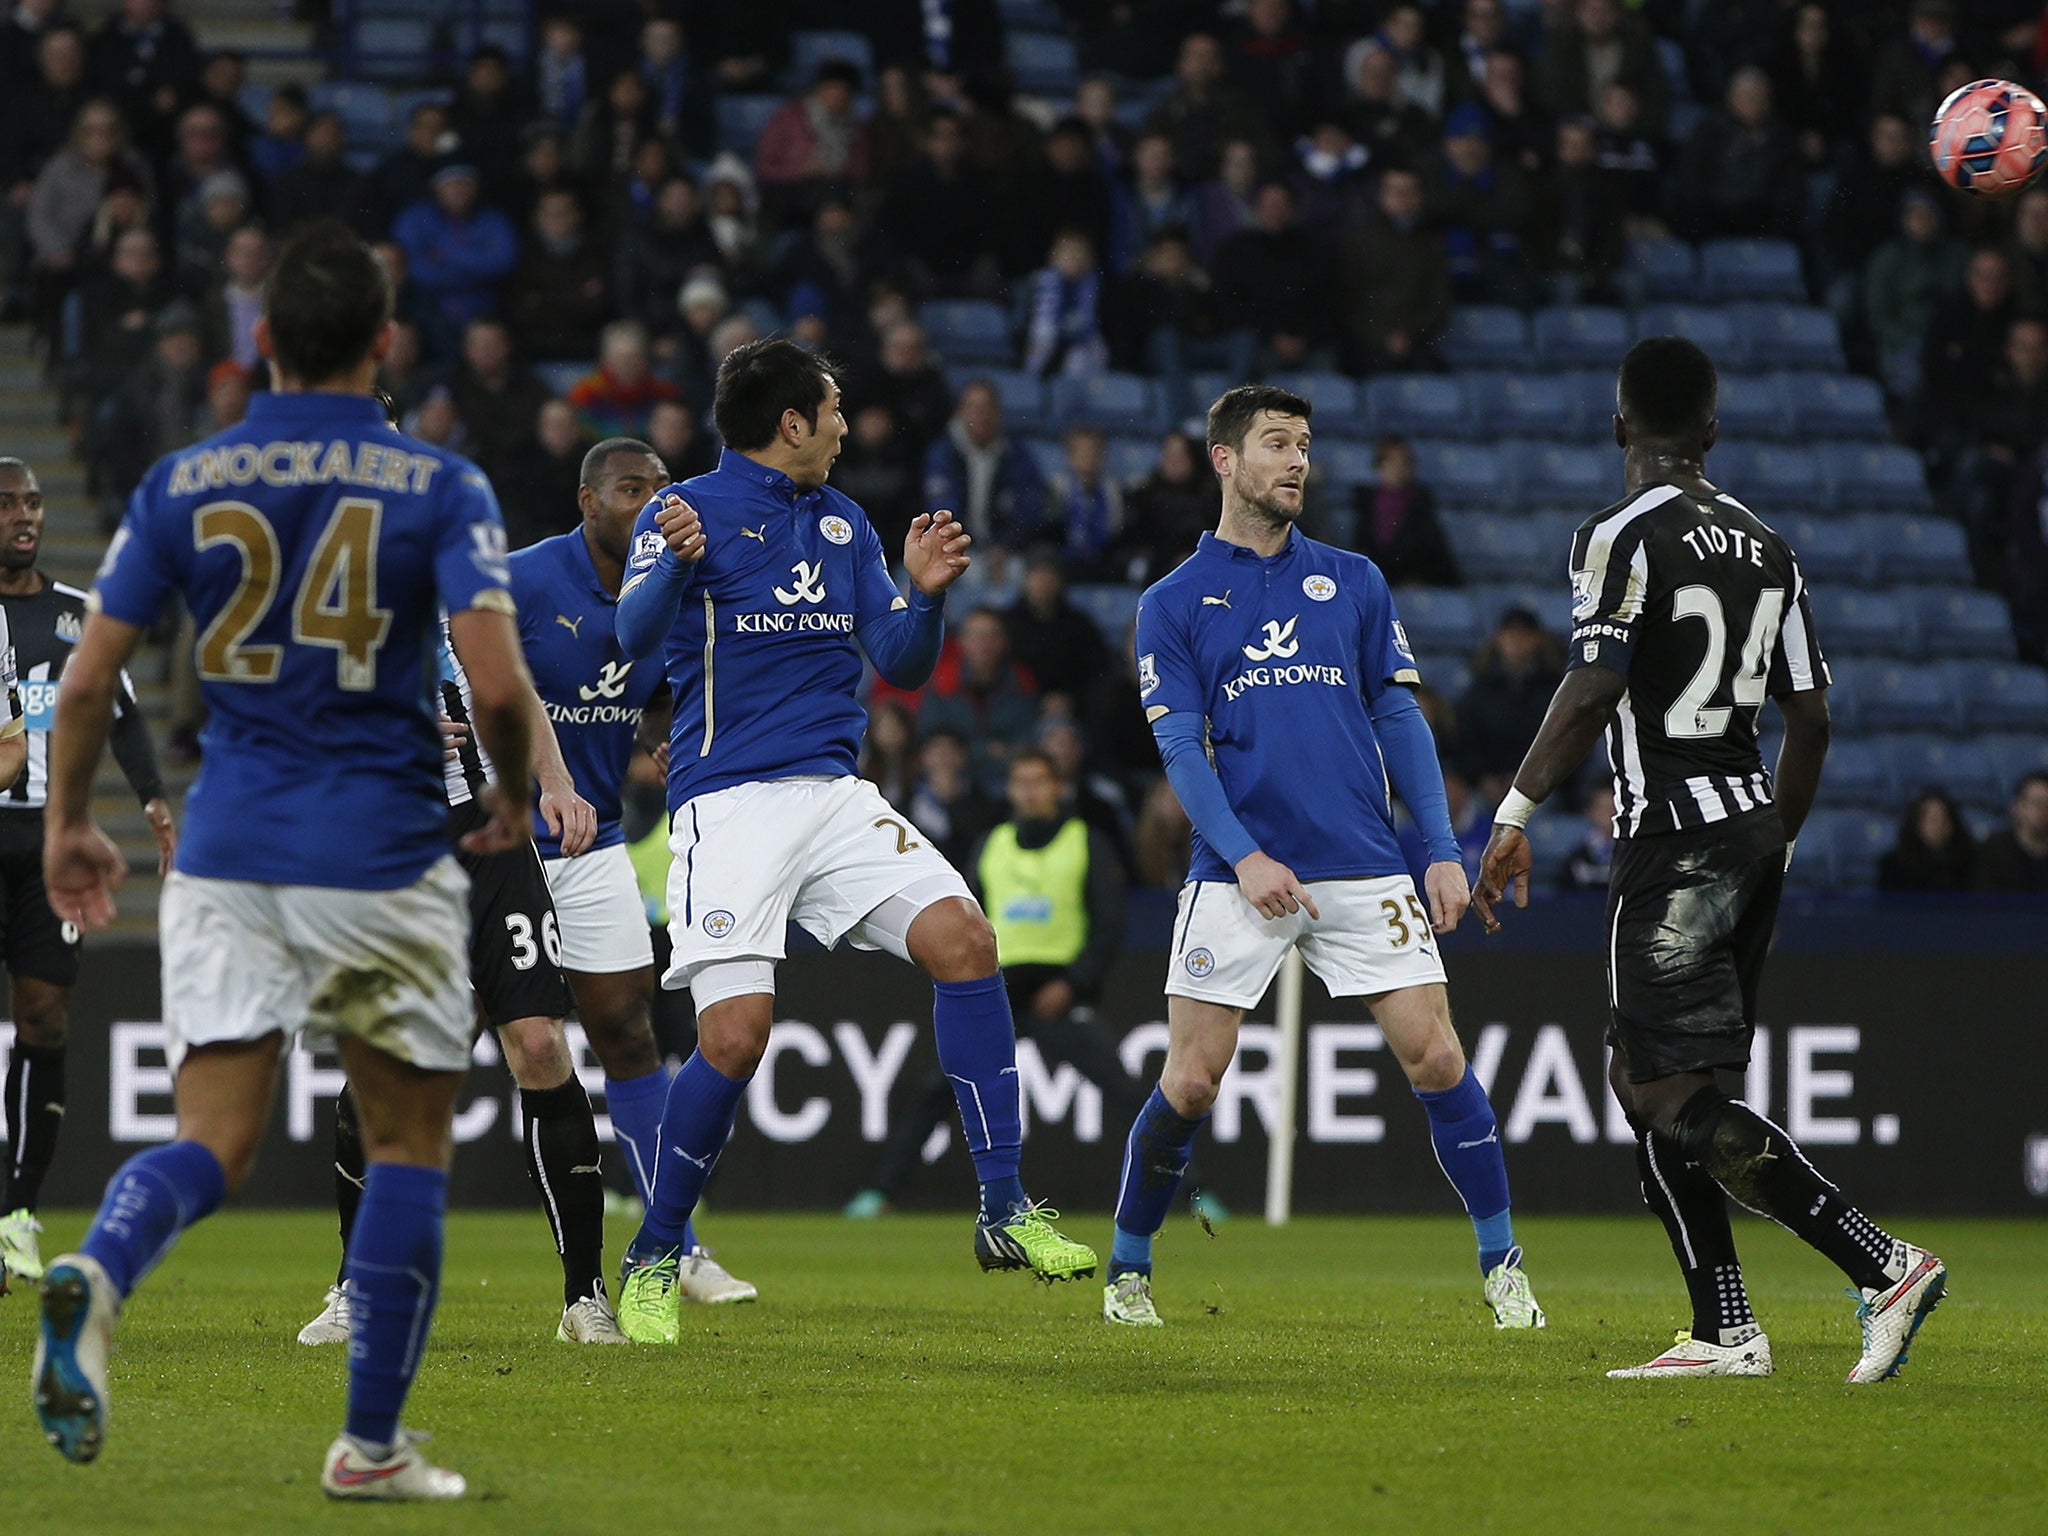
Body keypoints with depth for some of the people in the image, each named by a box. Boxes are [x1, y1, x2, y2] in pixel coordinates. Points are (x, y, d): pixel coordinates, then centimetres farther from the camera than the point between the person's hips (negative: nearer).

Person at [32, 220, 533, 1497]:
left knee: (216, 1142, 0)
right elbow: (497, 683, -15)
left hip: (226, 857, 2)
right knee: (409, 1145, 12)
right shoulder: (440, 487, -5)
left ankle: (99, 1273, -33)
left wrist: (67, 827, 18)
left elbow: (87, 680, 3)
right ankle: (372, 1444, 13)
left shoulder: (182, 483, 3)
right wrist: (517, 800, 5)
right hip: (384, 857, -2)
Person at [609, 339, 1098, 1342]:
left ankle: (1005, 1213, -11)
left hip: (835, 794, 6)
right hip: (727, 801, -6)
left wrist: (926, 592, -3)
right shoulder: (688, 510, -3)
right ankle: (653, 1260, 5)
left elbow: (901, 667, 17)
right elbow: (635, 637, -18)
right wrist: (674, 563, -38)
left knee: (962, 937, -15)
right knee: (735, 1034, -16)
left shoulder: (843, 523, 17)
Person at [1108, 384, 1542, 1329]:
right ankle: (1127, 1270, 14)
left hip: (1364, 874, 2)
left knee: (1435, 1055, -7)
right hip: (1236, 877, -2)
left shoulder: (1353, 581, 13)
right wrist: (1243, 855, -16)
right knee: (1190, 1080, -5)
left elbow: (1400, 719, 13)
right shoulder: (1173, 603, 6)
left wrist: (1443, 850, 3)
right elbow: (1179, 747, -1)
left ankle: (1501, 1267, 4)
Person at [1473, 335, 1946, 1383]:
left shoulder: (1624, 536, -10)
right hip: (1752, 823, 8)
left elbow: (1591, 693, -20)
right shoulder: (1765, 546, 14)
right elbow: (1810, 716, 15)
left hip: (1675, 841, -8)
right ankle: (1722, 1333, 10)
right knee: (1643, 1079, 14)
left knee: (1677, 1100, -9)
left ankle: (1883, 1266, -19)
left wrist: (1515, 813, -17)